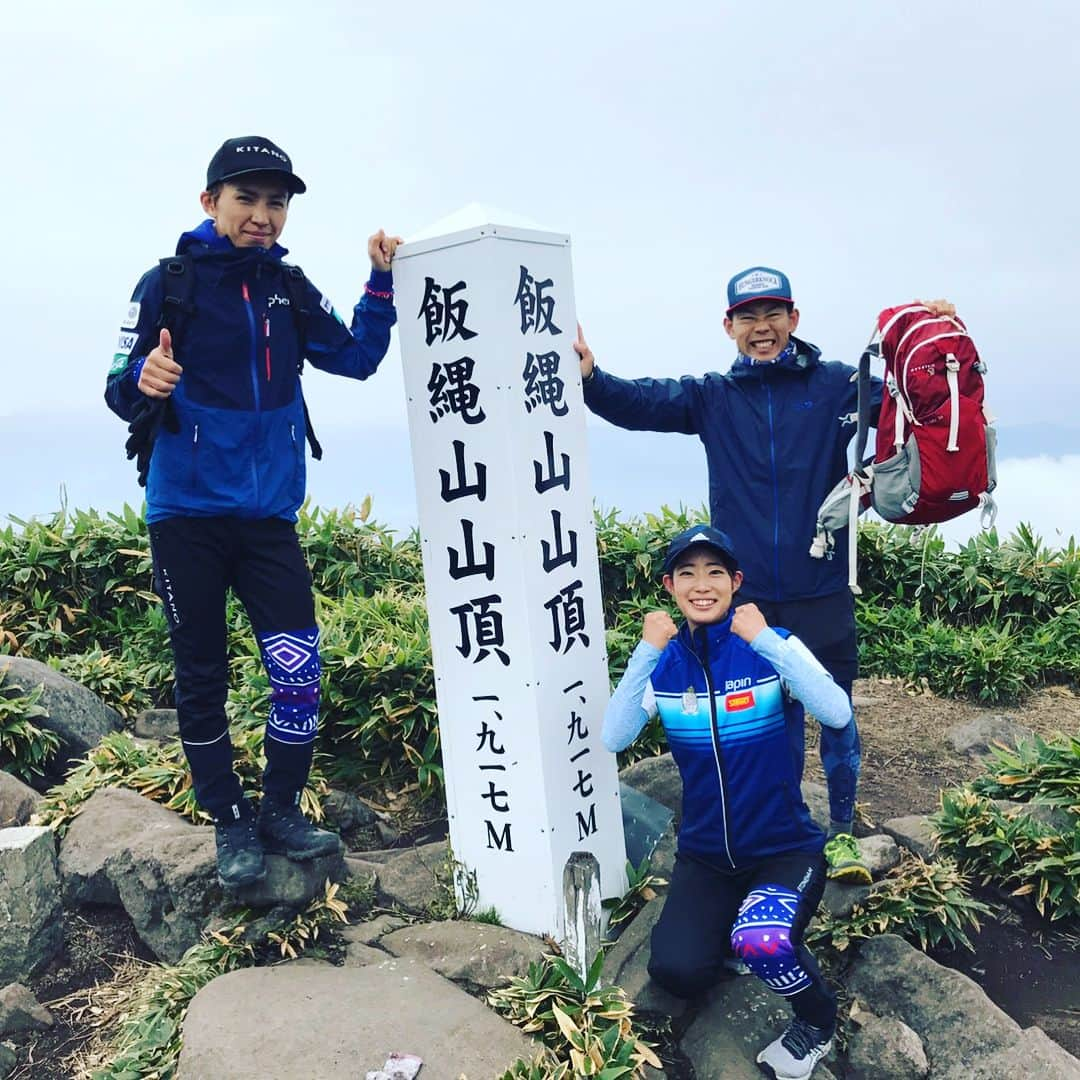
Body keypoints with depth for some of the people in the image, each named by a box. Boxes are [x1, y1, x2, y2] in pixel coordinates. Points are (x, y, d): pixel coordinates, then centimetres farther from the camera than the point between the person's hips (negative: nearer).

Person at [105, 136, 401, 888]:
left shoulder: (289, 288, 7)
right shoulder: (168, 282, -4)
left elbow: (356, 358, 5)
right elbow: (121, 394, -5)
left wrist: (382, 283, -5)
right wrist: (144, 381, -27)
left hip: (269, 513, 3)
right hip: (188, 514, -3)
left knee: (299, 669, -3)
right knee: (203, 676, 6)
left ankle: (281, 812, 16)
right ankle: (231, 823, 21)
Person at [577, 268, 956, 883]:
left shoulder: (835, 386, 1)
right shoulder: (712, 398, 5)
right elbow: (639, 404, -5)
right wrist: (588, 375, -22)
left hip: (822, 590, -1)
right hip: (746, 595, 1)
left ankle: (843, 832, 29)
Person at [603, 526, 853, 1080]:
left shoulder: (772, 647, -12)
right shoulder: (664, 661, -3)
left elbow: (838, 715, -29)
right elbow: (614, 738, -17)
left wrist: (764, 639, -33)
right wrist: (647, 652, -25)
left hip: (785, 849, -3)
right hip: (705, 854, 3)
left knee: (761, 943, -31)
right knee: (677, 972, -16)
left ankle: (817, 1018, 4)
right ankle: (728, 923, 19)